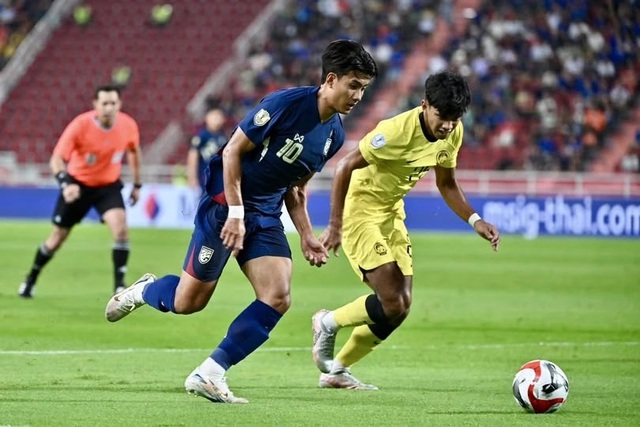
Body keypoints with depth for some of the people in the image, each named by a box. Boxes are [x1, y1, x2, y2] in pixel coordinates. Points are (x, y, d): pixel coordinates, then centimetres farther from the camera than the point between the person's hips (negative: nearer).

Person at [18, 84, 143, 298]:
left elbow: (134, 151, 8)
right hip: (78, 184, -1)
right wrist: (66, 184, -44)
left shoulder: (128, 126, -16)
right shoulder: (80, 125, -26)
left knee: (121, 228, -23)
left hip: (109, 185, 1)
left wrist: (137, 184, 13)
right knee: (58, 236, 9)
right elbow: (56, 159, -26)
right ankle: (30, 279, 32)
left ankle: (120, 286, -14)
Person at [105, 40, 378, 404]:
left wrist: (306, 236, 7)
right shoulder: (287, 103, -19)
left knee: (278, 298, -12)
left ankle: (209, 374, -7)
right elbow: (233, 151, -15)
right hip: (226, 203, -7)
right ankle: (142, 291, 31)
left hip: (267, 217, 7)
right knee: (188, 302, -4)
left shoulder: (334, 135, 5)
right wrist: (236, 213, -19)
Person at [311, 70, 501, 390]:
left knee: (401, 307, 6)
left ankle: (336, 371, 22)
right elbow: (345, 166, -23)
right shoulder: (397, 131, -28)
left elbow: (446, 184, 10)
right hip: (360, 209, -8)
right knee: (392, 304, -17)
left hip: (392, 212, 8)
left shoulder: (453, 133, -5)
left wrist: (475, 221, -4)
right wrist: (335, 226, -24)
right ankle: (327, 324, 11)